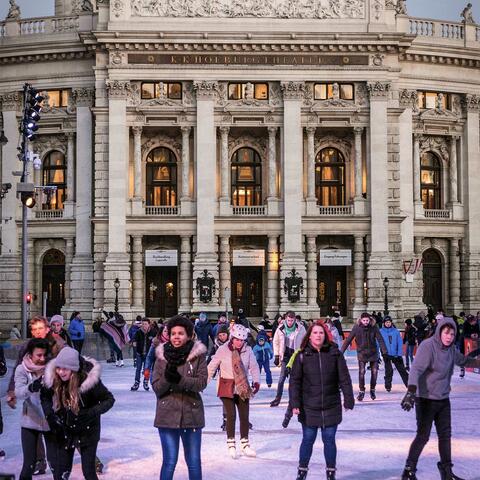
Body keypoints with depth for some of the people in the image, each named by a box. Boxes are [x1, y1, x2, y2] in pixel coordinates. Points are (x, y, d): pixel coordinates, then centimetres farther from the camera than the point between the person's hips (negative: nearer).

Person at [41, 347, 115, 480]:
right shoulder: (53, 379, -14)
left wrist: (92, 412, -29)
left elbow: (109, 399, -14)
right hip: (64, 432, 4)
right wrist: (50, 415, -9)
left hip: (87, 432, -4)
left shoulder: (88, 379, -25)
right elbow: (45, 396, 6)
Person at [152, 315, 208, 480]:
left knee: (194, 462, 10)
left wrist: (180, 379, -26)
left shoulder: (198, 355, -3)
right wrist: (167, 378, -22)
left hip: (191, 414, 0)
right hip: (168, 415, 0)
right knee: (169, 462, 1)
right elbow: (156, 387, -1)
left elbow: (202, 383, -10)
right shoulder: (162, 356, 1)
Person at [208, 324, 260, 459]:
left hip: (243, 387, 3)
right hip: (227, 386, -3)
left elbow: (254, 367, 1)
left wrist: (256, 381, -11)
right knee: (231, 415, -4)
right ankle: (231, 445, 11)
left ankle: (245, 445, 19)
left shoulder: (248, 350, -4)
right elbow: (212, 367, -4)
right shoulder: (223, 350, -10)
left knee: (244, 416, 6)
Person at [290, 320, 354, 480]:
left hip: (331, 407, 1)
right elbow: (295, 381, -3)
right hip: (309, 407, 0)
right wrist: (295, 403, -9)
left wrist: (348, 399, -3)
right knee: (308, 440, 8)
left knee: (329, 440, 9)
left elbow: (344, 378, 0)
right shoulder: (302, 355, -4)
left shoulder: (334, 353, -2)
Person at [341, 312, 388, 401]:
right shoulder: (357, 327, -13)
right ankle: (361, 391, 3)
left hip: (373, 353, 1)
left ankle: (372, 390, 24)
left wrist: (384, 351, -19)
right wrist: (342, 351, -12)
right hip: (362, 353, -1)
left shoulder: (374, 327, -11)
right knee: (361, 372, -10)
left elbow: (380, 339, -10)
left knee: (374, 372, 4)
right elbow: (348, 339, -11)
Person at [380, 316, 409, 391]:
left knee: (402, 369, 7)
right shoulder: (381, 332, -3)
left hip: (396, 354, 1)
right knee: (389, 370, -3)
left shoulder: (396, 331, 0)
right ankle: (388, 386, 11)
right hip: (386, 354, -1)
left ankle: (409, 384, 15)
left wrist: (400, 354, -8)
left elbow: (400, 343, -1)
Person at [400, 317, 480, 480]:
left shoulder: (451, 349, 3)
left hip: (443, 399, 7)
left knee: (445, 435, 14)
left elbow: (464, 361, 22)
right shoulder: (427, 346, -20)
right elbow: (416, 369, -29)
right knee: (423, 436, -3)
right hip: (426, 399, -7)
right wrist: (411, 391, -40)